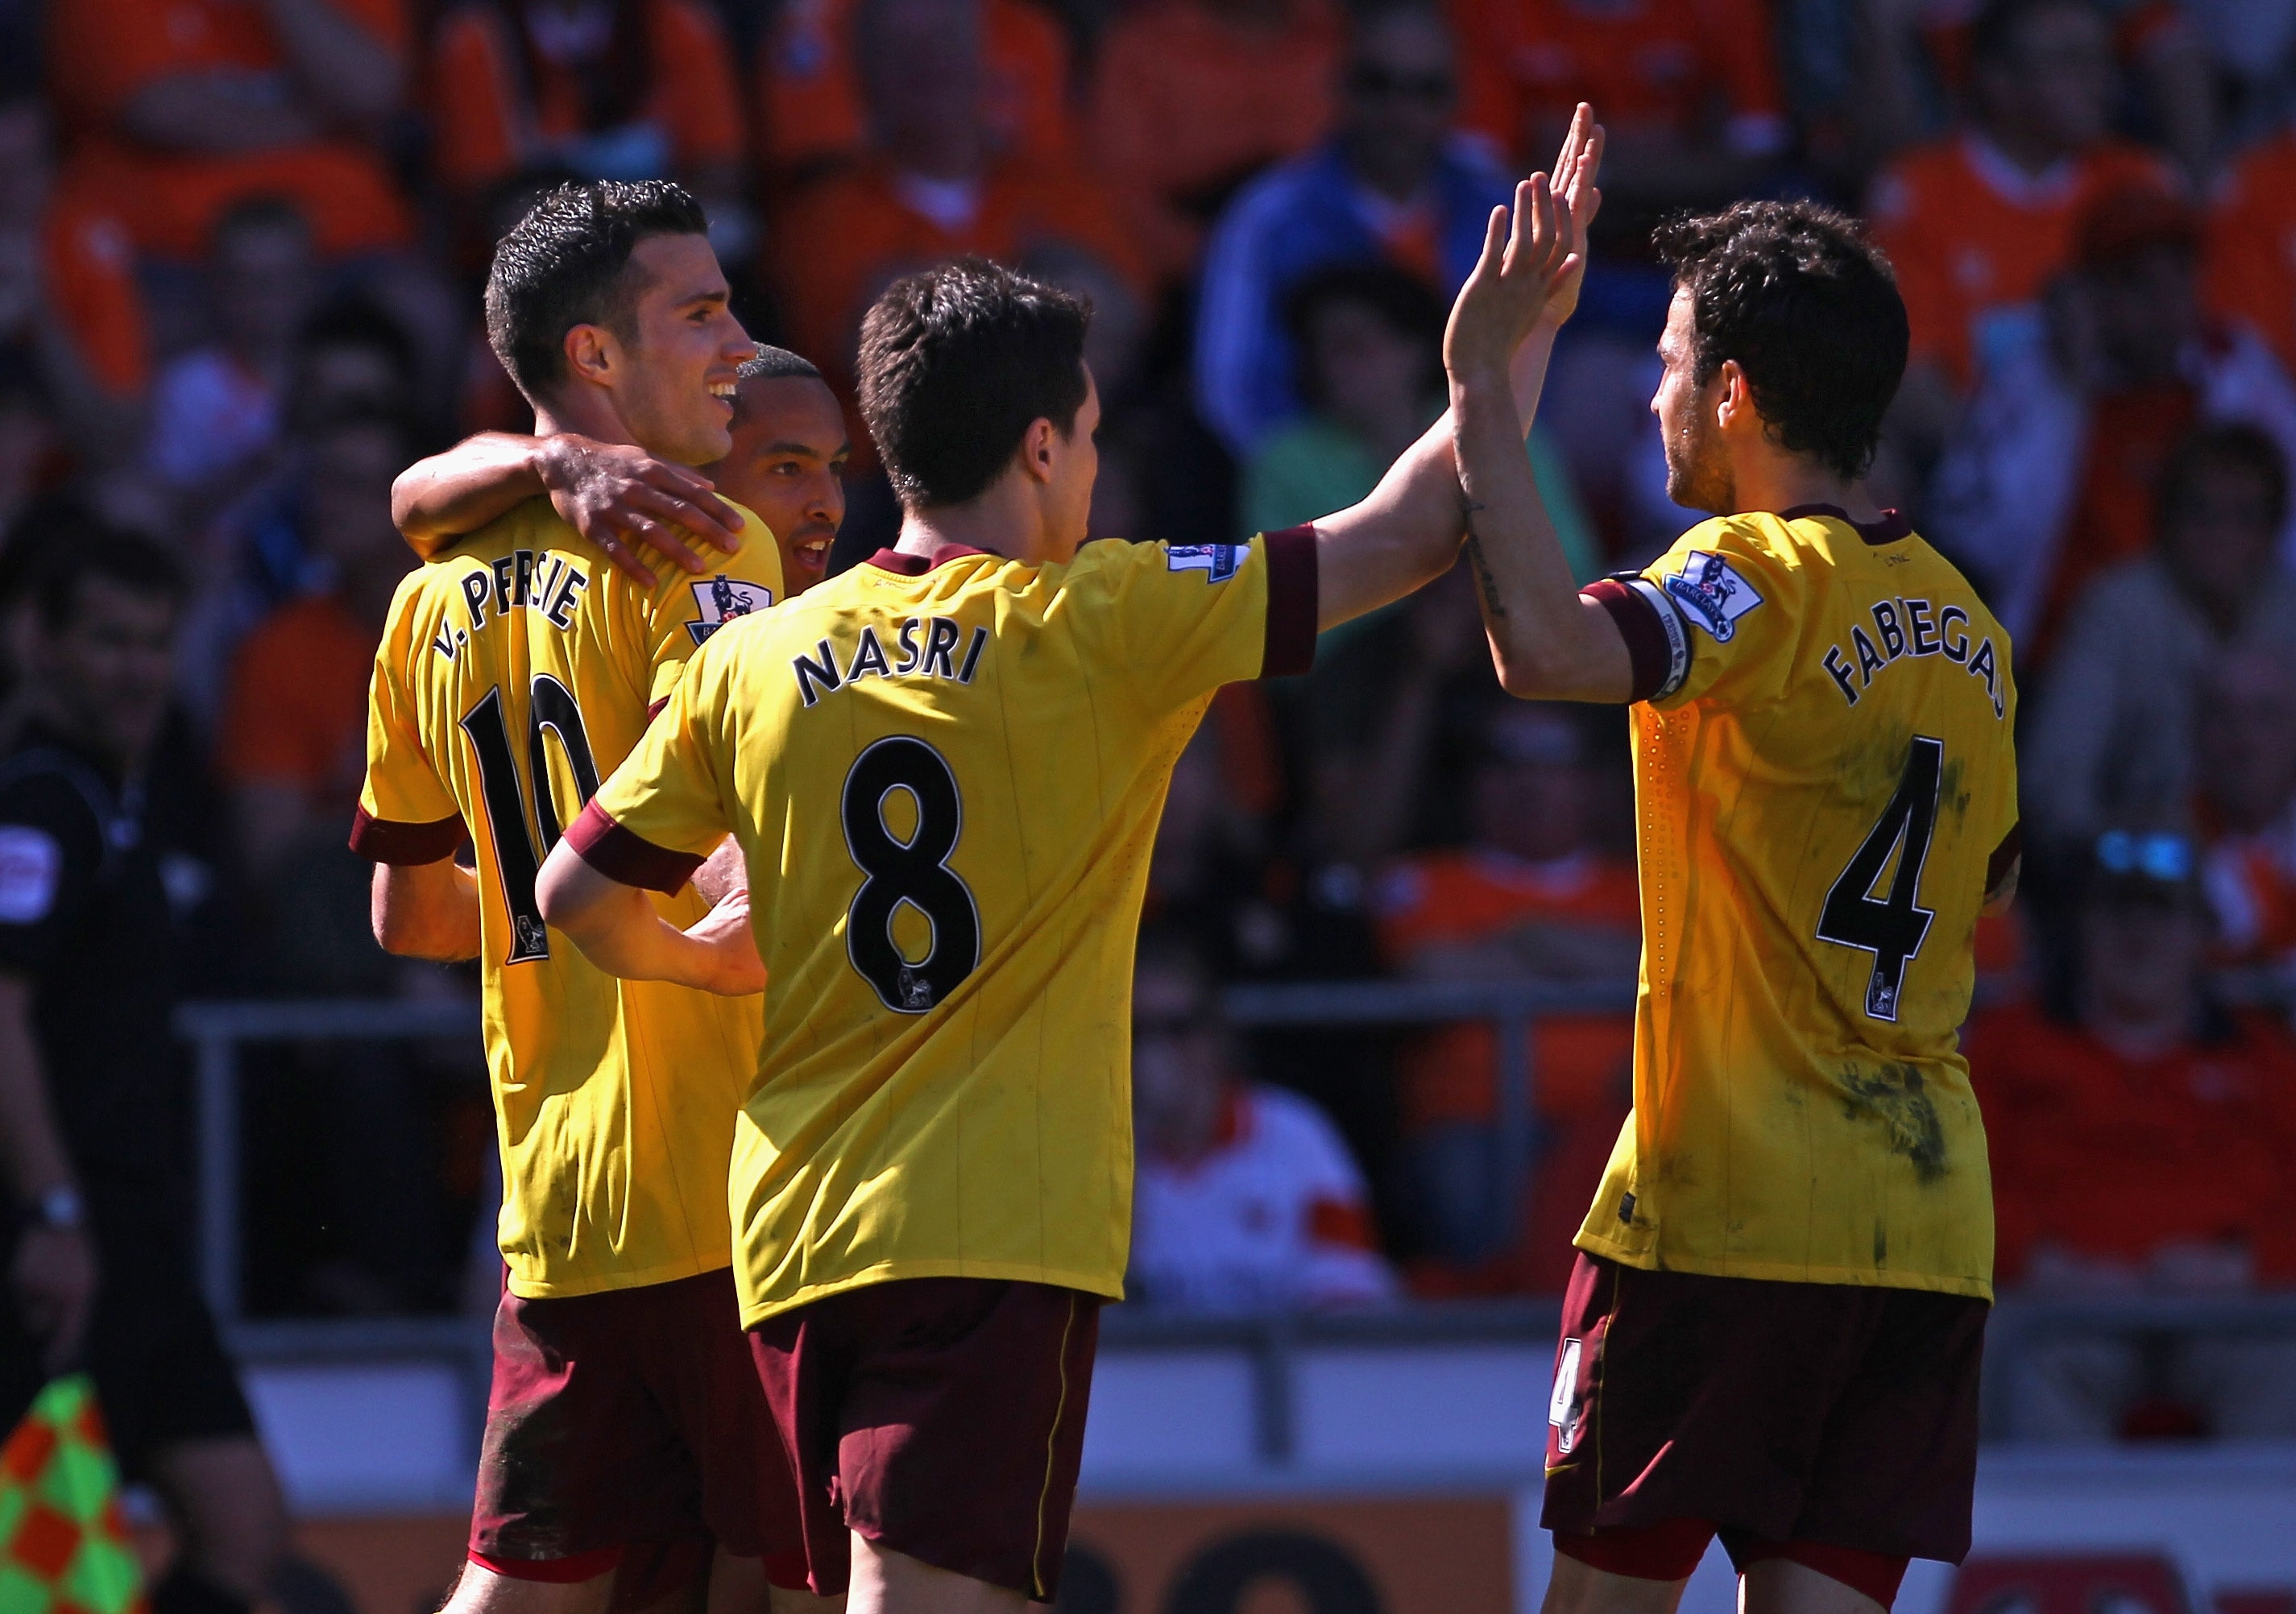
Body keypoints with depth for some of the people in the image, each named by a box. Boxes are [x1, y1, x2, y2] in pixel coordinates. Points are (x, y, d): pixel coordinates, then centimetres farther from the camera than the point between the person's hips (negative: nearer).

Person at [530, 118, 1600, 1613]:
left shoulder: (752, 663, 7)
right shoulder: (1096, 624, -4)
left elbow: (578, 894, 13)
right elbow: (1412, 531, 0)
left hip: (791, 1237, 5)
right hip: (998, 1235, -5)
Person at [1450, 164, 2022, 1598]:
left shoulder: (1765, 577, -12)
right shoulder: (1965, 621, 12)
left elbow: (1548, 648, -31)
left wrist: (1483, 380, -24)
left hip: (1728, 1205, -7)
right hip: (1930, 1211, 7)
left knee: (1606, 1588, 1)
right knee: (1821, 1596, 3)